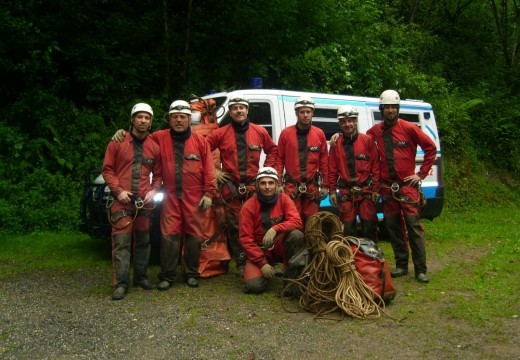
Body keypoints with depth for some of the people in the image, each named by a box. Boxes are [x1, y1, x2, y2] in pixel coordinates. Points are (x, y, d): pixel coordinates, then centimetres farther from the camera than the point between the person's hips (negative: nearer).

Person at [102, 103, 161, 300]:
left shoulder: (154, 147, 10)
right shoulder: (117, 143, 2)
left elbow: (158, 174, 15)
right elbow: (107, 170, 2)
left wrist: (154, 190, -3)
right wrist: (118, 190, -10)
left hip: (144, 202, 3)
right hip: (122, 201, -3)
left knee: (143, 241, 12)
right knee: (121, 242, -6)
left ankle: (141, 276, 25)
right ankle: (121, 284, -2)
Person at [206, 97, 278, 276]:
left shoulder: (260, 131, 5)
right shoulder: (220, 133, 1)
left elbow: (272, 150, 18)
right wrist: (214, 171, 0)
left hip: (254, 186, 1)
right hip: (230, 186, 0)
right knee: (234, 226, 2)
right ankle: (240, 263, 12)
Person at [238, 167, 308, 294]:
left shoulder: (284, 199, -6)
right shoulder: (248, 206, -11)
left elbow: (297, 222, -20)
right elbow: (246, 239, -12)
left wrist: (275, 229, -37)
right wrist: (262, 263, -19)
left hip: (280, 247, 1)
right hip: (260, 251, -1)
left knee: (296, 235, -30)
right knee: (253, 285, -23)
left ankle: (292, 278, -18)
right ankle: (265, 270, 14)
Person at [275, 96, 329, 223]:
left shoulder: (319, 134, 3)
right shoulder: (286, 133, 0)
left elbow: (324, 162, 5)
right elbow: (279, 160, 3)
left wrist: (325, 185, 4)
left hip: (313, 186, 1)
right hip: (291, 186, -1)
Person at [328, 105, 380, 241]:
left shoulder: (368, 141, 0)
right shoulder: (336, 144, 5)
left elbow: (375, 166, 0)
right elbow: (332, 169, 7)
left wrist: (376, 189, -3)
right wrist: (332, 191, 3)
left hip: (366, 190, -1)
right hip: (345, 192, 2)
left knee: (369, 228, 3)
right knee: (348, 228, 8)